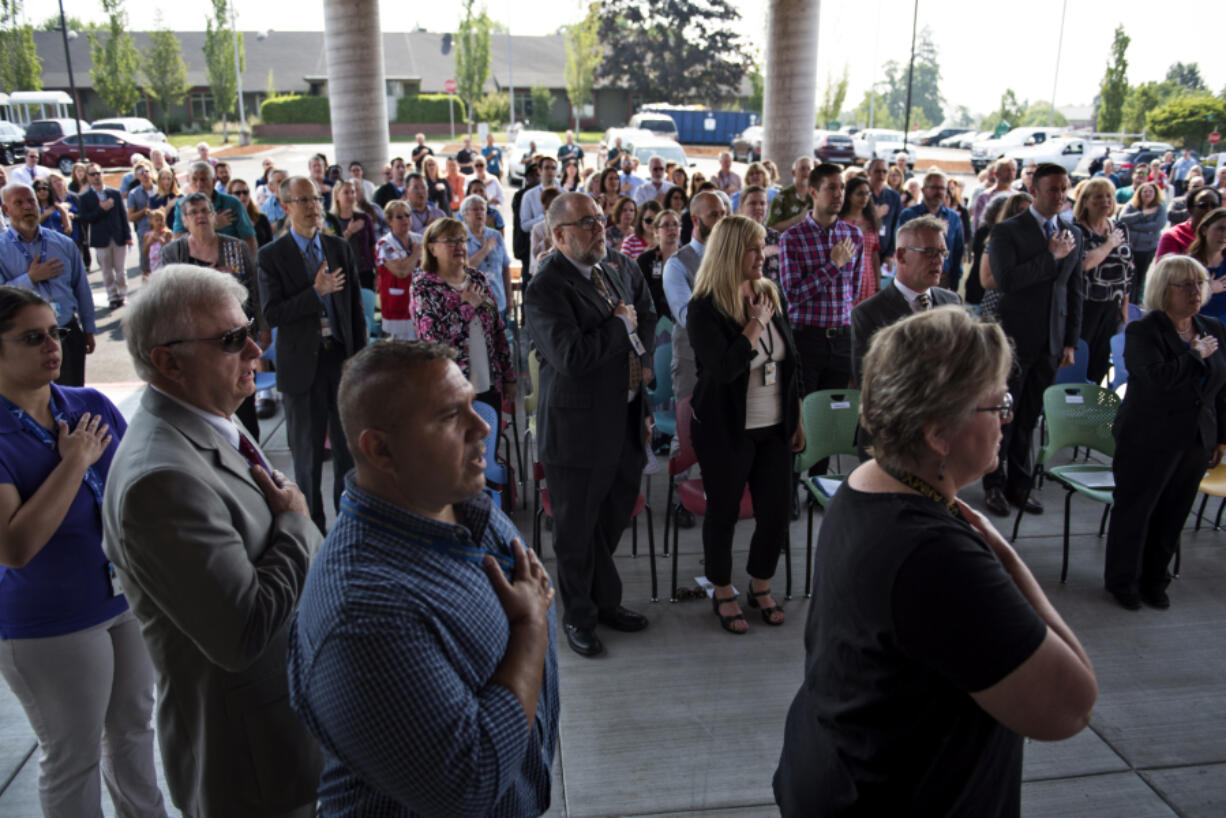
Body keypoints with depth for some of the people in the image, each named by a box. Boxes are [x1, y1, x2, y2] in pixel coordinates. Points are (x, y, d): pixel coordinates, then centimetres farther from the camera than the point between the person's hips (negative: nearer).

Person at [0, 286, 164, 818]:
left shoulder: (92, 405, -3)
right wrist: (75, 461, -23)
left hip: (129, 598, 5)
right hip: (49, 625, -5)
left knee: (132, 727, 23)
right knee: (72, 757, 14)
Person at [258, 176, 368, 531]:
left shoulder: (340, 248, 6)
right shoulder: (271, 256, -4)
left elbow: (356, 307, 8)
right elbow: (271, 314, -13)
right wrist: (316, 291, -21)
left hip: (342, 355, 3)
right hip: (302, 362, -3)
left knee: (348, 443, 10)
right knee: (306, 448, 9)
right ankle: (311, 521, 22)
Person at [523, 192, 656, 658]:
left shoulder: (619, 266, 5)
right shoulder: (544, 289, -20)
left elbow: (647, 310, 22)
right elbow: (571, 356, -31)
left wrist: (645, 359, 5)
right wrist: (622, 325, -17)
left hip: (625, 419, 7)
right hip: (578, 427, -7)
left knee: (614, 518, 22)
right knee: (576, 529, 11)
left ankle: (605, 601, 43)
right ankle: (578, 616, 33)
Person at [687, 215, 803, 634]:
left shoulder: (772, 295, 4)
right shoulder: (705, 308, -13)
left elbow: (790, 362, 12)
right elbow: (724, 367, -25)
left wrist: (798, 420, 12)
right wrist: (756, 323, -17)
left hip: (774, 427, 5)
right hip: (727, 430, -5)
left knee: (776, 510, 8)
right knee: (723, 512, 9)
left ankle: (761, 585, 32)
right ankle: (723, 592, 30)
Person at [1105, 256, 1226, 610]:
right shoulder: (1142, 331, -13)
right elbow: (1160, 378, -29)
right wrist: (1196, 355, -16)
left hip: (1196, 443, 6)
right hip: (1149, 443, -5)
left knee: (1173, 514, 14)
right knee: (1135, 511, 7)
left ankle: (1155, 580, 32)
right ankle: (1122, 581, 24)